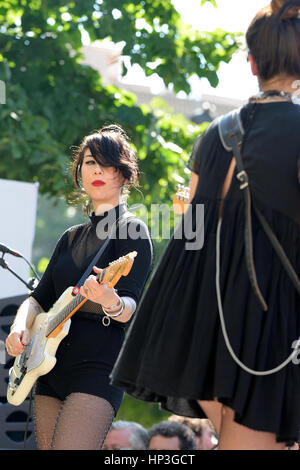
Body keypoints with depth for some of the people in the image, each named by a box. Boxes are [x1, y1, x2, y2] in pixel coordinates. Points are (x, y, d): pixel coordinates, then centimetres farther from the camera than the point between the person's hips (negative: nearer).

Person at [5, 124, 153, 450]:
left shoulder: (133, 231, -2)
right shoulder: (71, 237, 20)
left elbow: (131, 309, -13)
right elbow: (39, 298, 18)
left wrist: (110, 301, -37)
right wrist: (19, 326, -3)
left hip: (99, 365, -7)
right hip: (53, 367, 7)